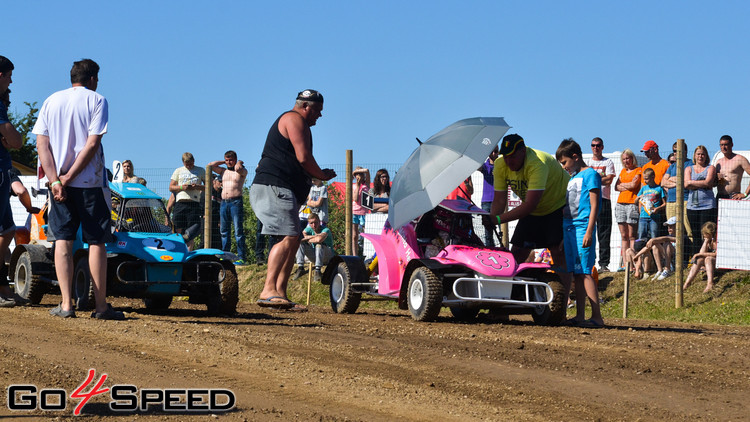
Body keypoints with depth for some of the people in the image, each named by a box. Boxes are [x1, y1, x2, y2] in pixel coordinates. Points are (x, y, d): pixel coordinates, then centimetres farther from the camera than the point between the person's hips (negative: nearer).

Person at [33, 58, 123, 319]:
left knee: (63, 241, 4)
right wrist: (69, 177, -9)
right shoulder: (96, 100, -1)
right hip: (89, 182, -3)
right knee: (96, 242, 3)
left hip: (58, 183, 3)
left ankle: (66, 304, -3)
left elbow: (42, 143, 0)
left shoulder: (51, 101, 10)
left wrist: (55, 180, -7)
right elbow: (93, 143, -11)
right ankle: (101, 305, 3)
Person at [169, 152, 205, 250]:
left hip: (194, 202, -1)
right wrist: (182, 187, -5)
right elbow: (171, 187, 15)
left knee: (194, 226, -18)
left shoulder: (201, 171, 15)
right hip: (180, 202, 1)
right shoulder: (178, 171, 18)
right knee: (179, 229, -3)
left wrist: (198, 187, -8)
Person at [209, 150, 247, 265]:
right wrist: (223, 161, 16)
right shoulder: (223, 171, 21)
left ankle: (241, 258, -14)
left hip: (236, 202, -6)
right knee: (224, 231, 5)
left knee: (238, 231, -11)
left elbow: (237, 168, -17)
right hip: (223, 203, 6)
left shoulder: (242, 171, 5)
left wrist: (239, 162, 3)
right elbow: (210, 165, 14)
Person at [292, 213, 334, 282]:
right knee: (300, 243, -13)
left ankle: (317, 271, -33)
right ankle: (300, 268, -18)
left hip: (327, 257, -5)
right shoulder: (309, 229, -2)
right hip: (314, 257, 5)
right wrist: (315, 236, -24)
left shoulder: (326, 230, -19)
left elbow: (319, 239, -40)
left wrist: (307, 239, -22)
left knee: (319, 245, -36)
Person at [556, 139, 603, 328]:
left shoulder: (590, 174, -5)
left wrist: (589, 231, -17)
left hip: (582, 227, -8)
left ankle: (597, 317, -15)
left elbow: (594, 205, -11)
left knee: (584, 272, -13)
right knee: (576, 273, 7)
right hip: (568, 228, 8)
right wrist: (562, 231, 22)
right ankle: (580, 316, 9)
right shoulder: (572, 178, 20)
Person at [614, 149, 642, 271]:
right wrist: (628, 186, -5)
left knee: (631, 236, -8)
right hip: (620, 204, 6)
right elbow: (616, 187, 11)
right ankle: (625, 264, 2)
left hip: (632, 204, -6)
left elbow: (633, 184, -11)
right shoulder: (623, 171, 21)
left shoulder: (638, 170, 2)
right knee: (624, 236, 4)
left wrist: (622, 184, 5)